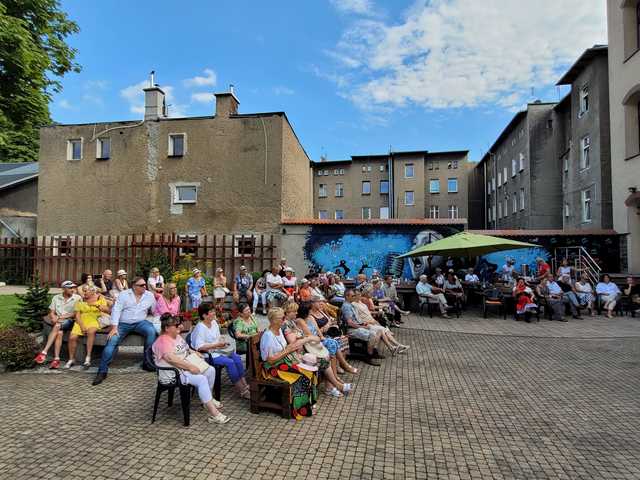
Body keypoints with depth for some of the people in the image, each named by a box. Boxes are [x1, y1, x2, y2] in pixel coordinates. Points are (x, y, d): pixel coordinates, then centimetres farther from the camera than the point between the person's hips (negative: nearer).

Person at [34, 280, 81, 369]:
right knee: (59, 333, -28)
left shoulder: (77, 298, 2)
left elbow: (76, 314, -4)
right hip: (58, 322, 2)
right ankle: (56, 359, -32)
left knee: (57, 326, -32)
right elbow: (51, 312, 10)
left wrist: (61, 317, -13)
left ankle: (44, 352, -31)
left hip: (70, 321, -2)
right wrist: (54, 318, -12)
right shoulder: (56, 297, 13)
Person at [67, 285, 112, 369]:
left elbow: (108, 311, -5)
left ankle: (88, 358, -30)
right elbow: (77, 315, 4)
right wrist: (82, 326, -11)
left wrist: (97, 306, -19)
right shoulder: (81, 301, 14)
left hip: (94, 320, -3)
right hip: (81, 322, 4)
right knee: (72, 337, -19)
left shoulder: (101, 299, 6)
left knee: (91, 331, -35)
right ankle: (71, 359, 3)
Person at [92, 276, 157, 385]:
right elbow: (116, 310, -9)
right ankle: (102, 371, -4)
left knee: (152, 331, -27)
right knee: (112, 341, -19)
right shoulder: (124, 294, -3)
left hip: (140, 322, 0)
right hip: (123, 323, 0)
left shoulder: (150, 296, 3)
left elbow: (154, 311, 12)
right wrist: (114, 327, -17)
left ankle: (147, 363, -16)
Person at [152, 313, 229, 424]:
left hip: (185, 367, 10)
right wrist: (190, 367, -31)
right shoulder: (163, 341, -19)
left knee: (211, 370, 1)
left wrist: (194, 353, 9)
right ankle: (214, 414, -28)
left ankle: (208, 398, 19)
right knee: (201, 379, -27)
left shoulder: (177, 336, 11)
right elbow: (171, 359, -31)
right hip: (173, 373, -10)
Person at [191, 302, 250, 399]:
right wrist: (216, 345, -24)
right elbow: (199, 347, -26)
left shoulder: (214, 322, 7)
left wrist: (222, 341, -1)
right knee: (229, 362, -24)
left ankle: (244, 385, -9)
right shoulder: (200, 327, -18)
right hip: (207, 355, -8)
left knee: (237, 357, -13)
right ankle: (241, 390, -13)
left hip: (217, 350, 8)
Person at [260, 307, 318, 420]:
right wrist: (287, 350, -19)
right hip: (274, 367, -8)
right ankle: (302, 408, -3)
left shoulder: (279, 330, 6)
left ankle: (310, 401, 4)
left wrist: (292, 347, -2)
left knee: (311, 370, -9)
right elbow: (270, 360, -21)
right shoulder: (268, 336, -22)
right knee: (302, 376, -22)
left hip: (285, 360, 8)